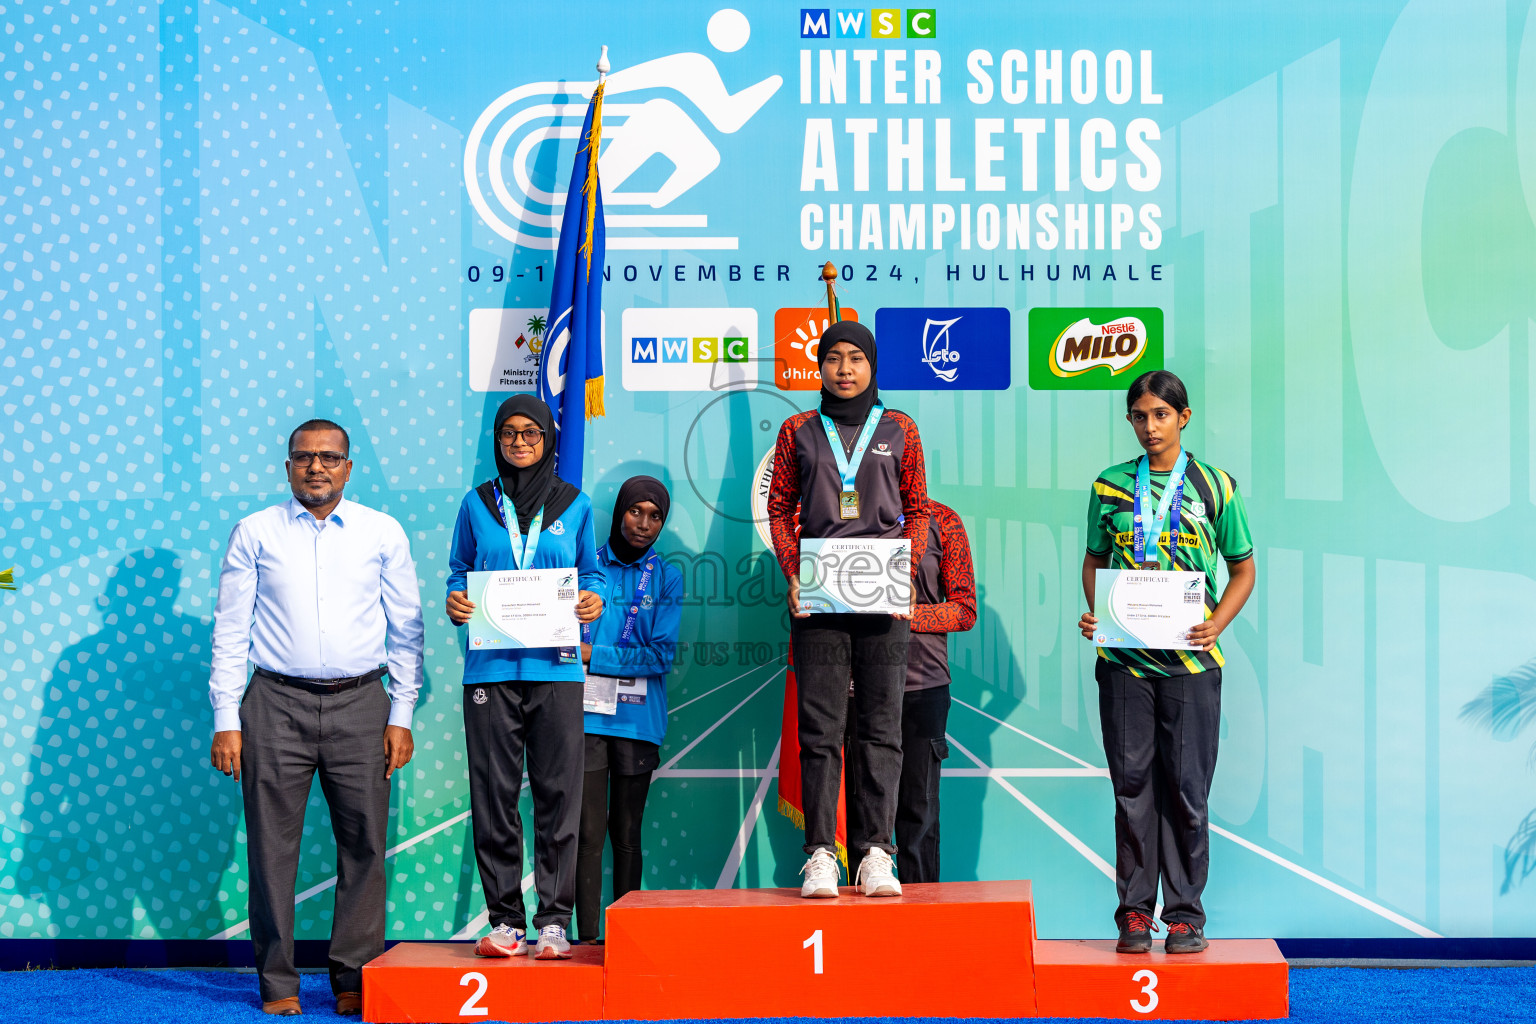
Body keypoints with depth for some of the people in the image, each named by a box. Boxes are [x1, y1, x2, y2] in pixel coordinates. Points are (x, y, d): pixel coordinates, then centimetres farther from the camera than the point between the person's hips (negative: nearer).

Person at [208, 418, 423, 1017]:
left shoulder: (383, 534, 9)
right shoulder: (254, 534, 7)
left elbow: (406, 629, 10)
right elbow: (230, 630, 6)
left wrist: (402, 716, 4)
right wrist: (226, 720, -1)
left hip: (360, 704, 1)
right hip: (276, 704, 0)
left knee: (364, 842, 0)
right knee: (273, 845, 0)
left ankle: (356, 979, 10)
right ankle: (277, 983, 9)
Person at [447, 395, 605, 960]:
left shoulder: (574, 505, 10)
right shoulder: (477, 503, 11)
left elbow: (591, 571, 16)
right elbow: (459, 570, 16)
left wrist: (593, 599, -5)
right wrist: (455, 601, -5)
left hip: (555, 665, 0)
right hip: (490, 666, 0)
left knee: (558, 791, -2)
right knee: (494, 792, 0)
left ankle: (554, 919, 5)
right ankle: (504, 918, 8)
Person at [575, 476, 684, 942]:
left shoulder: (666, 578, 8)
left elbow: (662, 654, -2)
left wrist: (594, 655, -9)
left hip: (638, 720, 1)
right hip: (587, 716, -1)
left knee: (627, 834, 6)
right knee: (588, 830, -5)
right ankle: (587, 939, -3)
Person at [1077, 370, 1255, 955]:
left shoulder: (1214, 486, 4)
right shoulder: (1109, 486, 9)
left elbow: (1243, 569, 9)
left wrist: (1216, 624, -8)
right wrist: (1093, 612, -2)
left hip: (1190, 660, -1)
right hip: (1124, 659, 1)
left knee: (1186, 789, 0)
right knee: (1132, 785, 3)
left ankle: (1184, 914, 8)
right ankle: (1134, 911, 10)